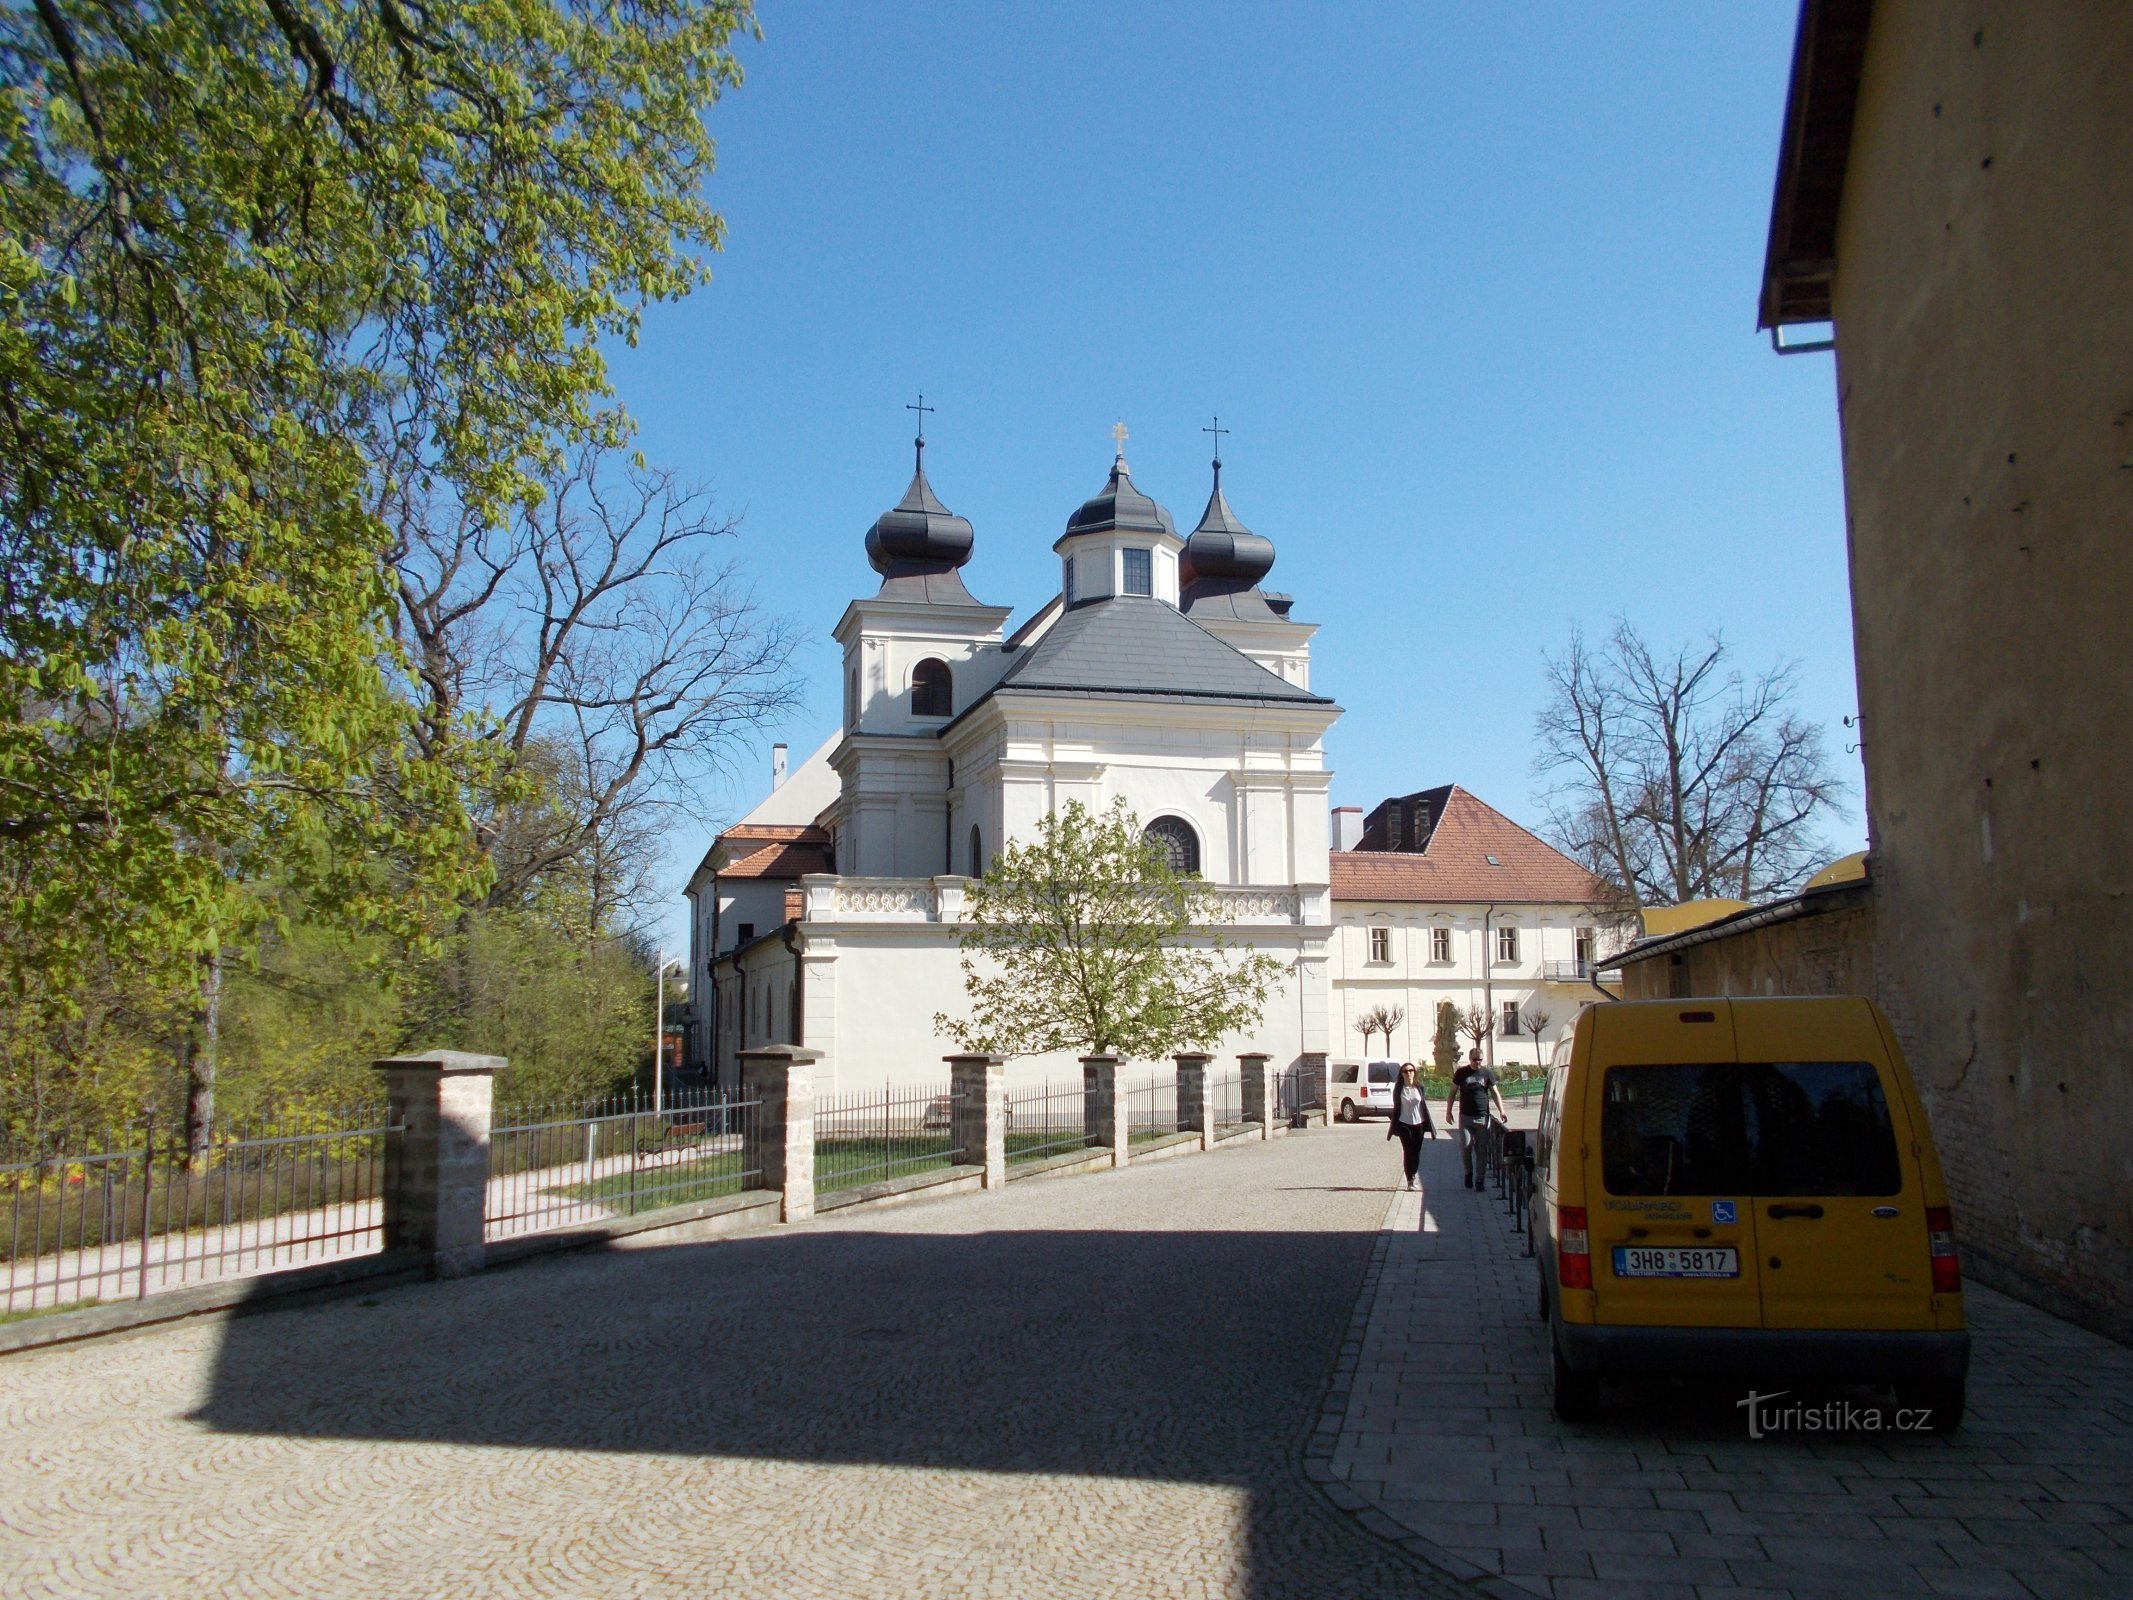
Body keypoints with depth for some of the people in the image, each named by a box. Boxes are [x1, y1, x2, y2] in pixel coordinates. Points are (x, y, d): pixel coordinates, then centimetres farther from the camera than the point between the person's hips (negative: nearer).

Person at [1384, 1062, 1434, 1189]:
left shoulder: (1419, 1086, -1)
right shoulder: (1399, 1088, -4)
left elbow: (1424, 1105, 4)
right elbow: (1396, 1107, 1)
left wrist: (1429, 1125, 5)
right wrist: (1394, 1126, 1)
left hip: (1418, 1124, 2)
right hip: (1404, 1124, -2)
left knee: (1416, 1152, 7)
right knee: (1408, 1151, -6)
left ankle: (1413, 1174, 29)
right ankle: (1410, 1181, -1)